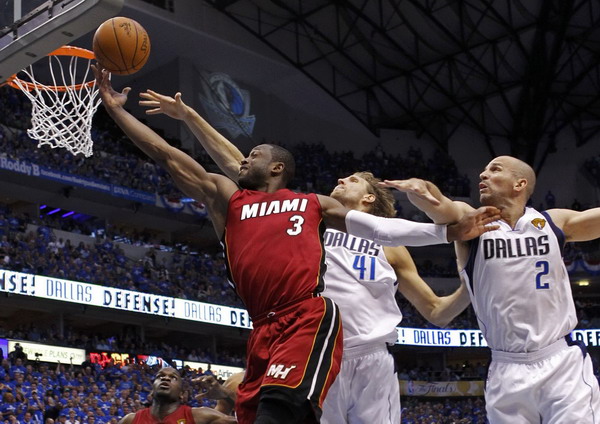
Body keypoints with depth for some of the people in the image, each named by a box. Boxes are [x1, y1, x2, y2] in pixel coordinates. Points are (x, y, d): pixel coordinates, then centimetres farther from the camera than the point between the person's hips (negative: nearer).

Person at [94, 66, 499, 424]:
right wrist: (115, 108, 20)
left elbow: (381, 228, 17)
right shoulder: (226, 197, 24)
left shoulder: (313, 203, 21)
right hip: (264, 328, 4)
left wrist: (448, 231, 7)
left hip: (310, 318, -4)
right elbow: (165, 154, 22)